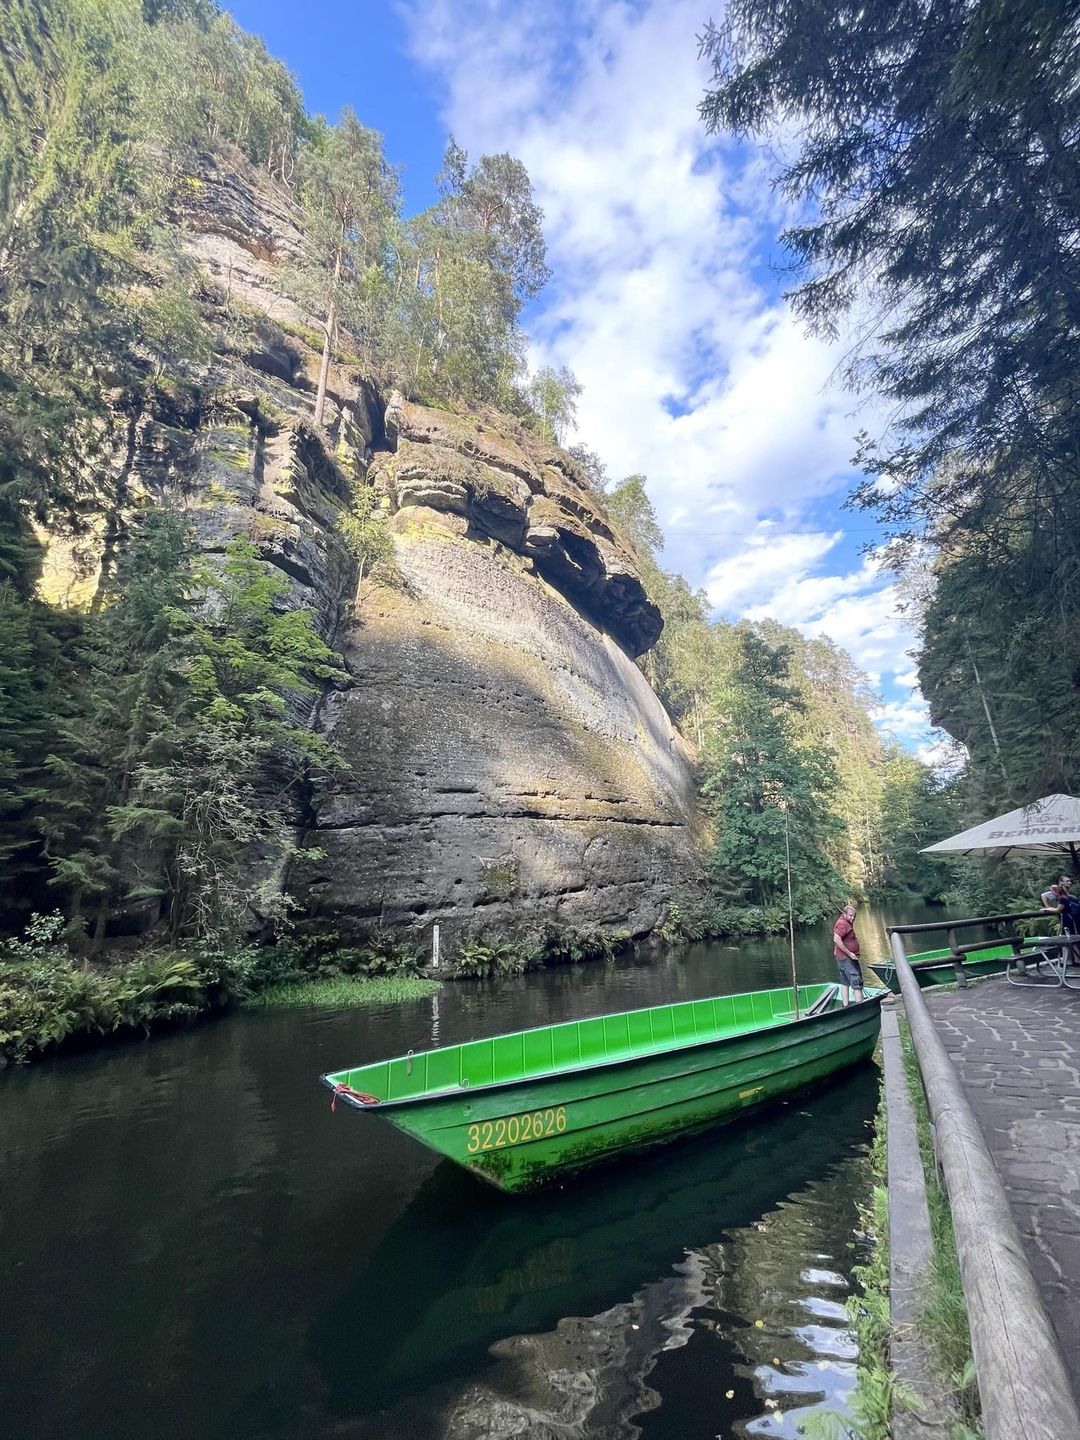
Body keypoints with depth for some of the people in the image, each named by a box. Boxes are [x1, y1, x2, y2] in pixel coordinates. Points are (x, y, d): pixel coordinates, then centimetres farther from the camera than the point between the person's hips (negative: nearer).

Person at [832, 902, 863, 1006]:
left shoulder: (847, 922, 14)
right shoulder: (842, 924, -18)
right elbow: (836, 939, -29)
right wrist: (849, 953, -26)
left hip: (842, 958, 11)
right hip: (847, 958, -11)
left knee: (845, 982, 15)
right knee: (857, 983, -9)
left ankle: (845, 1006, 21)